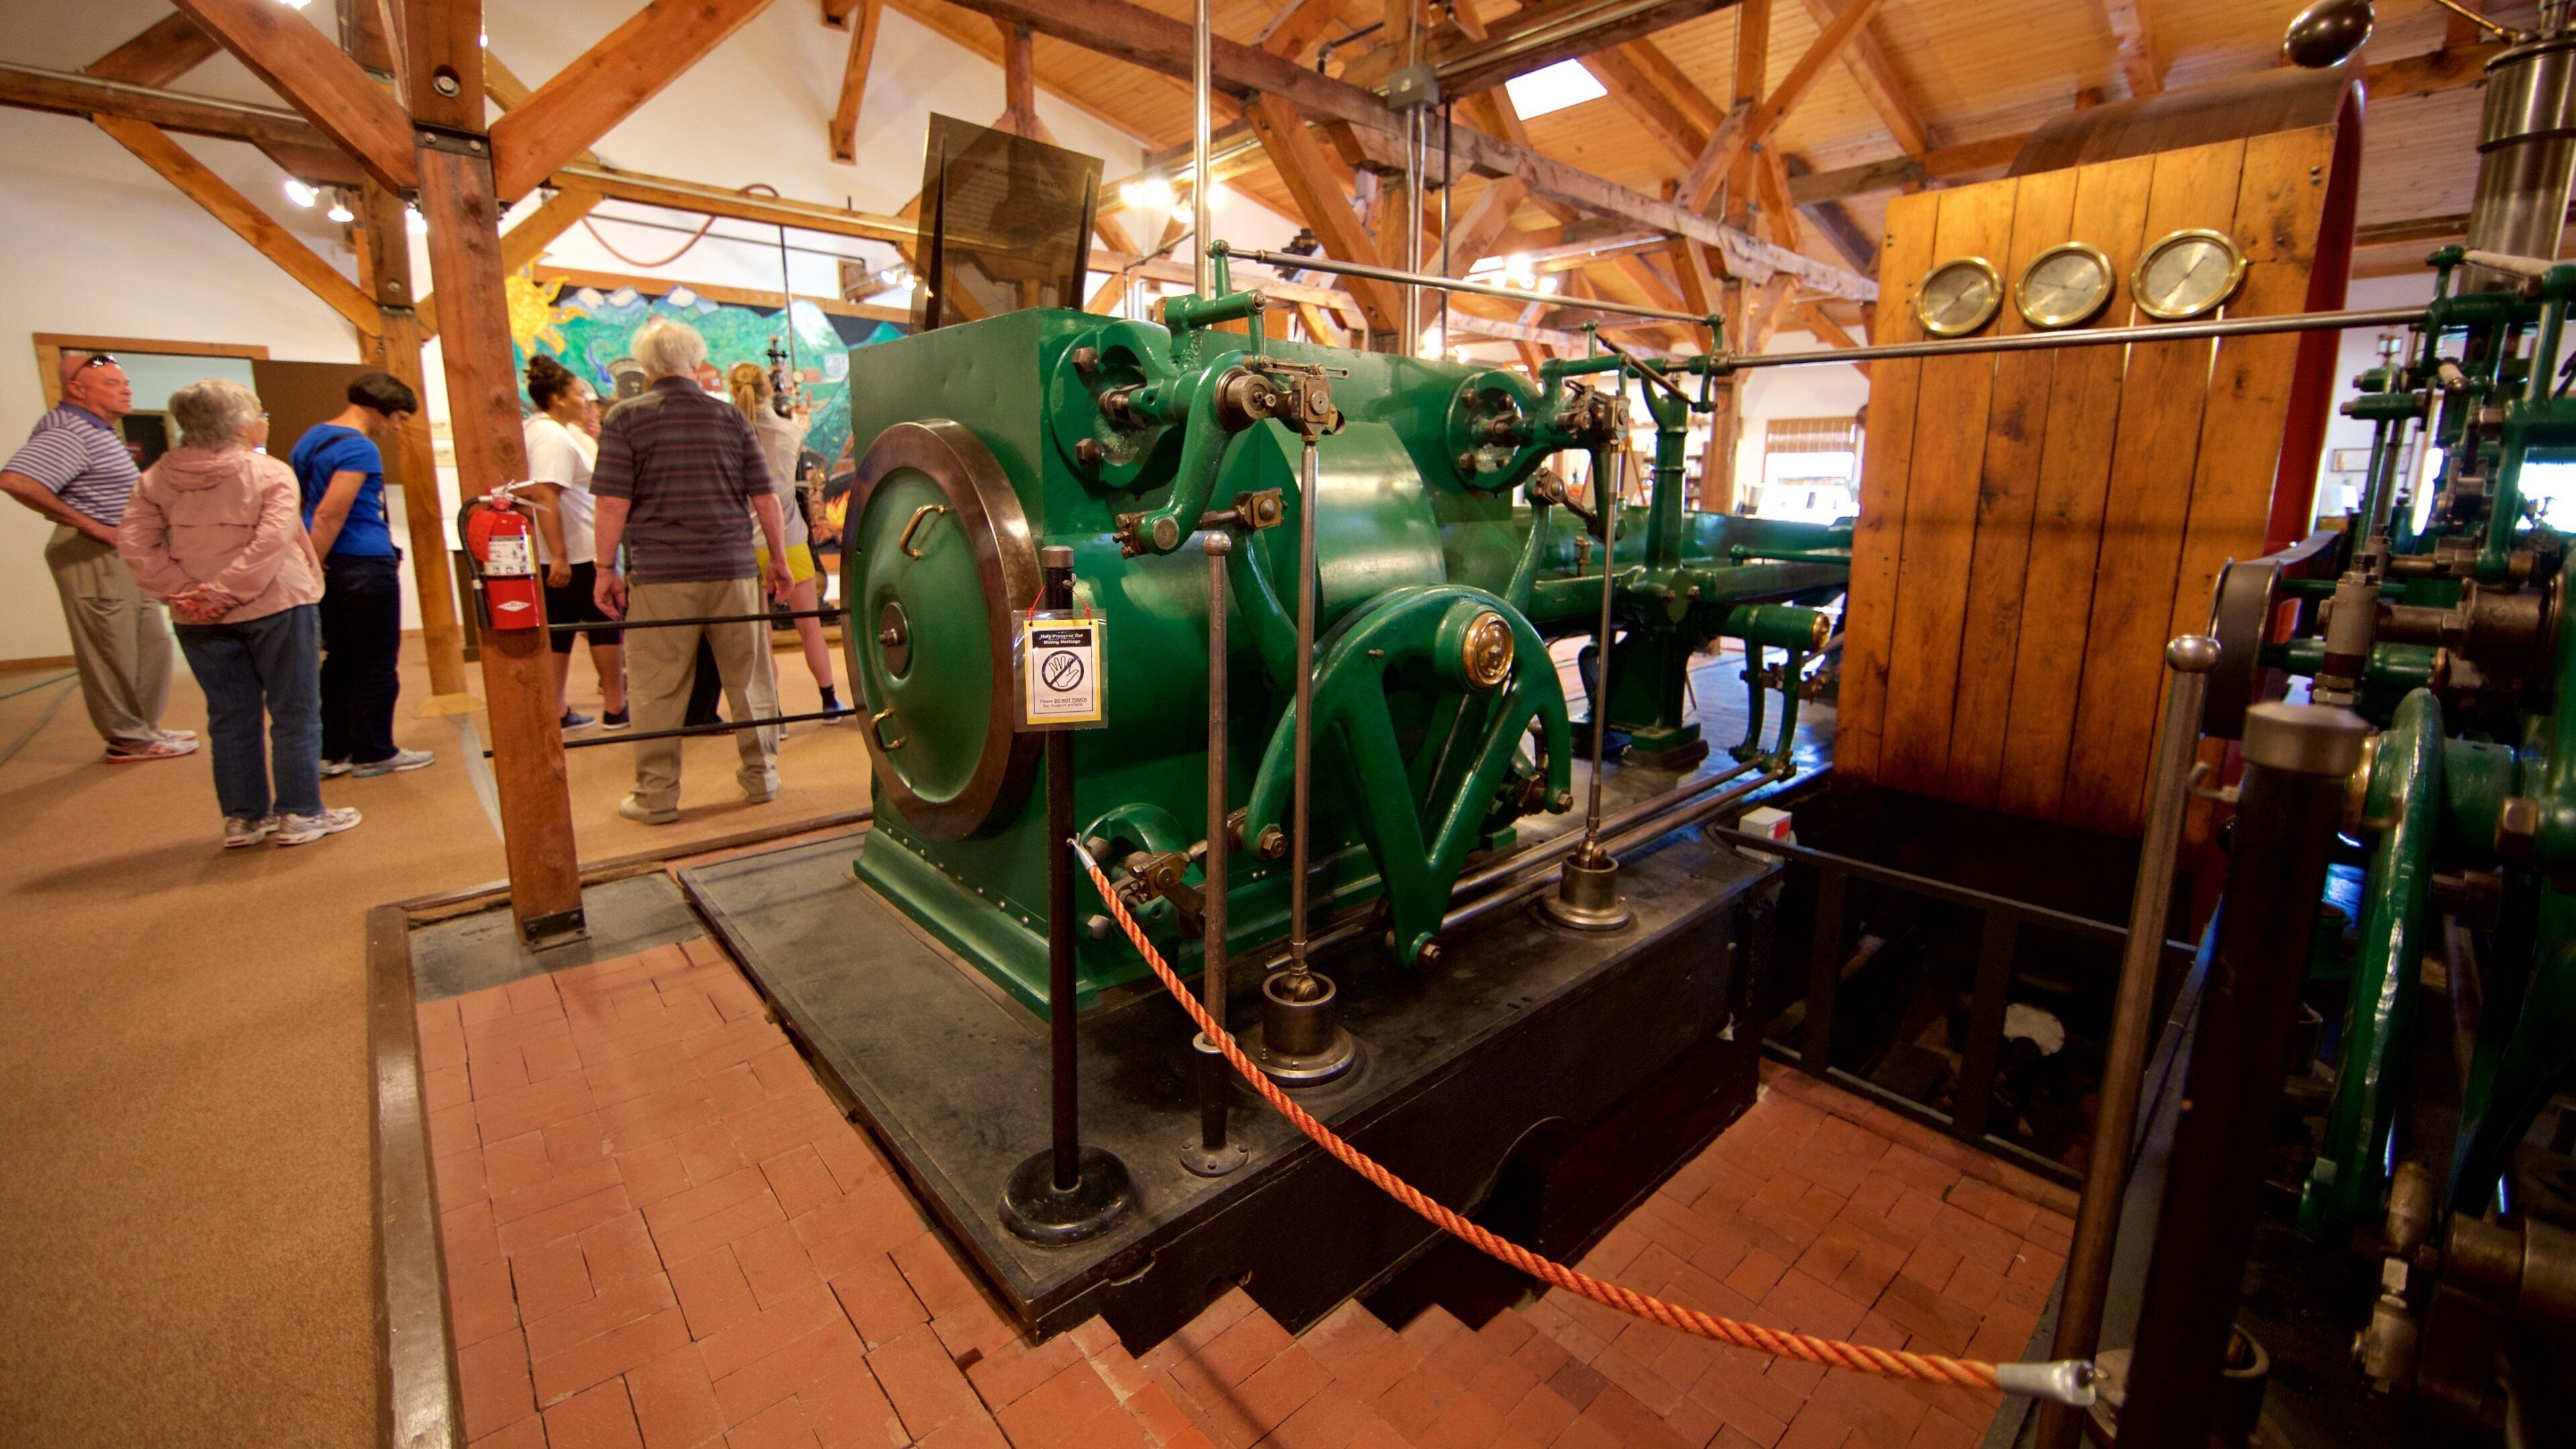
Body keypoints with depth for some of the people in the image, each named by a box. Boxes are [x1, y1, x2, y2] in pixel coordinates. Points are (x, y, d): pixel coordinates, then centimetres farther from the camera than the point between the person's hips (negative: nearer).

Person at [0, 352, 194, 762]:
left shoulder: (99, 431, 15)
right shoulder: (69, 433, -15)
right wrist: (93, 528, -22)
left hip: (126, 555, 9)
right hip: (94, 556, -9)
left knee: (153, 644, 15)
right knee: (113, 653, 0)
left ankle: (143, 727, 26)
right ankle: (129, 739, 8)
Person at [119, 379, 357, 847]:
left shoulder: (159, 478, 4)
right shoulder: (270, 474, -10)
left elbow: (134, 543, -3)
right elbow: (271, 542, -20)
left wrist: (180, 590, -4)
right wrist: (225, 593, -15)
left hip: (199, 620, 5)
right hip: (276, 607, -5)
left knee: (230, 719, 13)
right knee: (294, 713, 4)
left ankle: (242, 818, 19)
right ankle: (298, 813, 7)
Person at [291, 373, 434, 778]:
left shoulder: (312, 438, 15)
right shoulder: (359, 448, -14)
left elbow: (300, 504, 20)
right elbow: (329, 515, -22)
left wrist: (311, 567, 20)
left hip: (331, 565, 9)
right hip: (365, 565, -9)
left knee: (341, 661, 15)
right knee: (377, 664, 1)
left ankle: (333, 751, 20)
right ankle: (373, 754, 9)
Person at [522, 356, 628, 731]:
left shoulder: (539, 430, 16)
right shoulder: (555, 437, -15)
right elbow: (545, 496, -24)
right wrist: (559, 555, -26)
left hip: (558, 556, 9)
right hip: (577, 553, -9)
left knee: (558, 628, 10)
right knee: (606, 624, 0)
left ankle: (557, 711, 13)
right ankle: (615, 708, 6)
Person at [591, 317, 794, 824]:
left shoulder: (626, 418, 1)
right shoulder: (730, 417, 7)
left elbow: (613, 502, -4)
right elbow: (764, 498, 5)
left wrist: (607, 568, 3)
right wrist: (779, 558, 13)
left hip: (660, 574, -2)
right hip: (732, 569, 2)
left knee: (657, 690, 4)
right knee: (748, 678, 10)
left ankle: (656, 795, 10)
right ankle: (761, 776, 18)